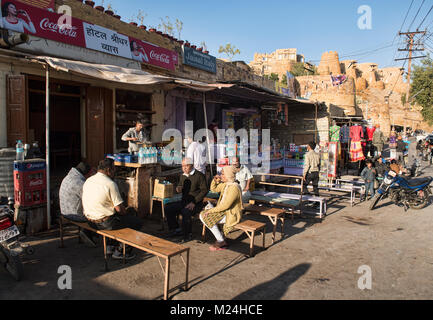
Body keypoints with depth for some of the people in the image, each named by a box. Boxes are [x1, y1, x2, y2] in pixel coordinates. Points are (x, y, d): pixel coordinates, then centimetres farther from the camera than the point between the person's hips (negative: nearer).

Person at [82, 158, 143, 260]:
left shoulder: (88, 181, 5)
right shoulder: (110, 184, -20)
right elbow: (119, 208, -19)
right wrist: (125, 214, 4)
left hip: (90, 221, 9)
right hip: (105, 223, -9)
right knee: (138, 222, 2)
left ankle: (110, 246, 30)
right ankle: (119, 251, 9)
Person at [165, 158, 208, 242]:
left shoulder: (199, 175, -9)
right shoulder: (183, 176, 13)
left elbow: (204, 190, -13)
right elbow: (180, 186, 27)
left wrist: (194, 202, -19)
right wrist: (179, 188, -1)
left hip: (196, 203, -7)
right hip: (184, 202, 7)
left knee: (185, 212, -34)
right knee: (168, 208, -8)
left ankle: (188, 234, -14)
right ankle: (176, 229, 8)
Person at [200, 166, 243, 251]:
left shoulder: (234, 188, -24)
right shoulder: (225, 184, 4)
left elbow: (225, 205, -27)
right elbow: (213, 189, 19)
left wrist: (211, 211, -20)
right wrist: (215, 180, -1)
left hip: (232, 214, -10)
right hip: (223, 210, 10)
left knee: (208, 218, -21)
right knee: (202, 215, 0)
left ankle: (221, 241, -4)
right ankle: (219, 238, 3)